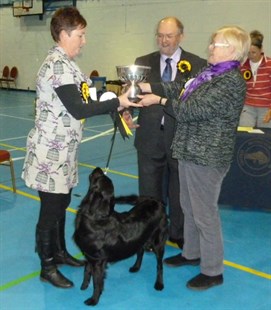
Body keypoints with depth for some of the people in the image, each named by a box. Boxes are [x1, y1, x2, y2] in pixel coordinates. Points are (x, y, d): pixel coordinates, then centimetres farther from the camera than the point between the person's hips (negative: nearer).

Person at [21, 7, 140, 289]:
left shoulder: (65, 63, 11)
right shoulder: (58, 64, -19)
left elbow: (80, 103, 11)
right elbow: (78, 109, -23)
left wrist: (113, 105, 2)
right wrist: (116, 102, -16)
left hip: (62, 149, 9)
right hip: (51, 150, -9)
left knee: (61, 203, 20)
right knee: (50, 209, 3)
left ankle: (59, 252, 37)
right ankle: (47, 267, 19)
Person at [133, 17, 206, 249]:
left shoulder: (197, 64, -1)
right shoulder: (143, 62, 6)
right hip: (150, 137, 2)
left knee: (179, 191, 13)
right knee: (149, 191, 12)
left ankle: (178, 234, 32)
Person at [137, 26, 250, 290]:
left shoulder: (232, 81, -19)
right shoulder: (209, 72, 10)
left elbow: (192, 110, -21)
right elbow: (181, 91, 6)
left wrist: (159, 100, -11)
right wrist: (146, 87, -1)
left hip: (207, 156, -9)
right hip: (191, 151, 9)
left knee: (205, 213, 1)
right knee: (189, 208, 20)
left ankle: (212, 271, 17)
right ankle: (191, 253, 38)